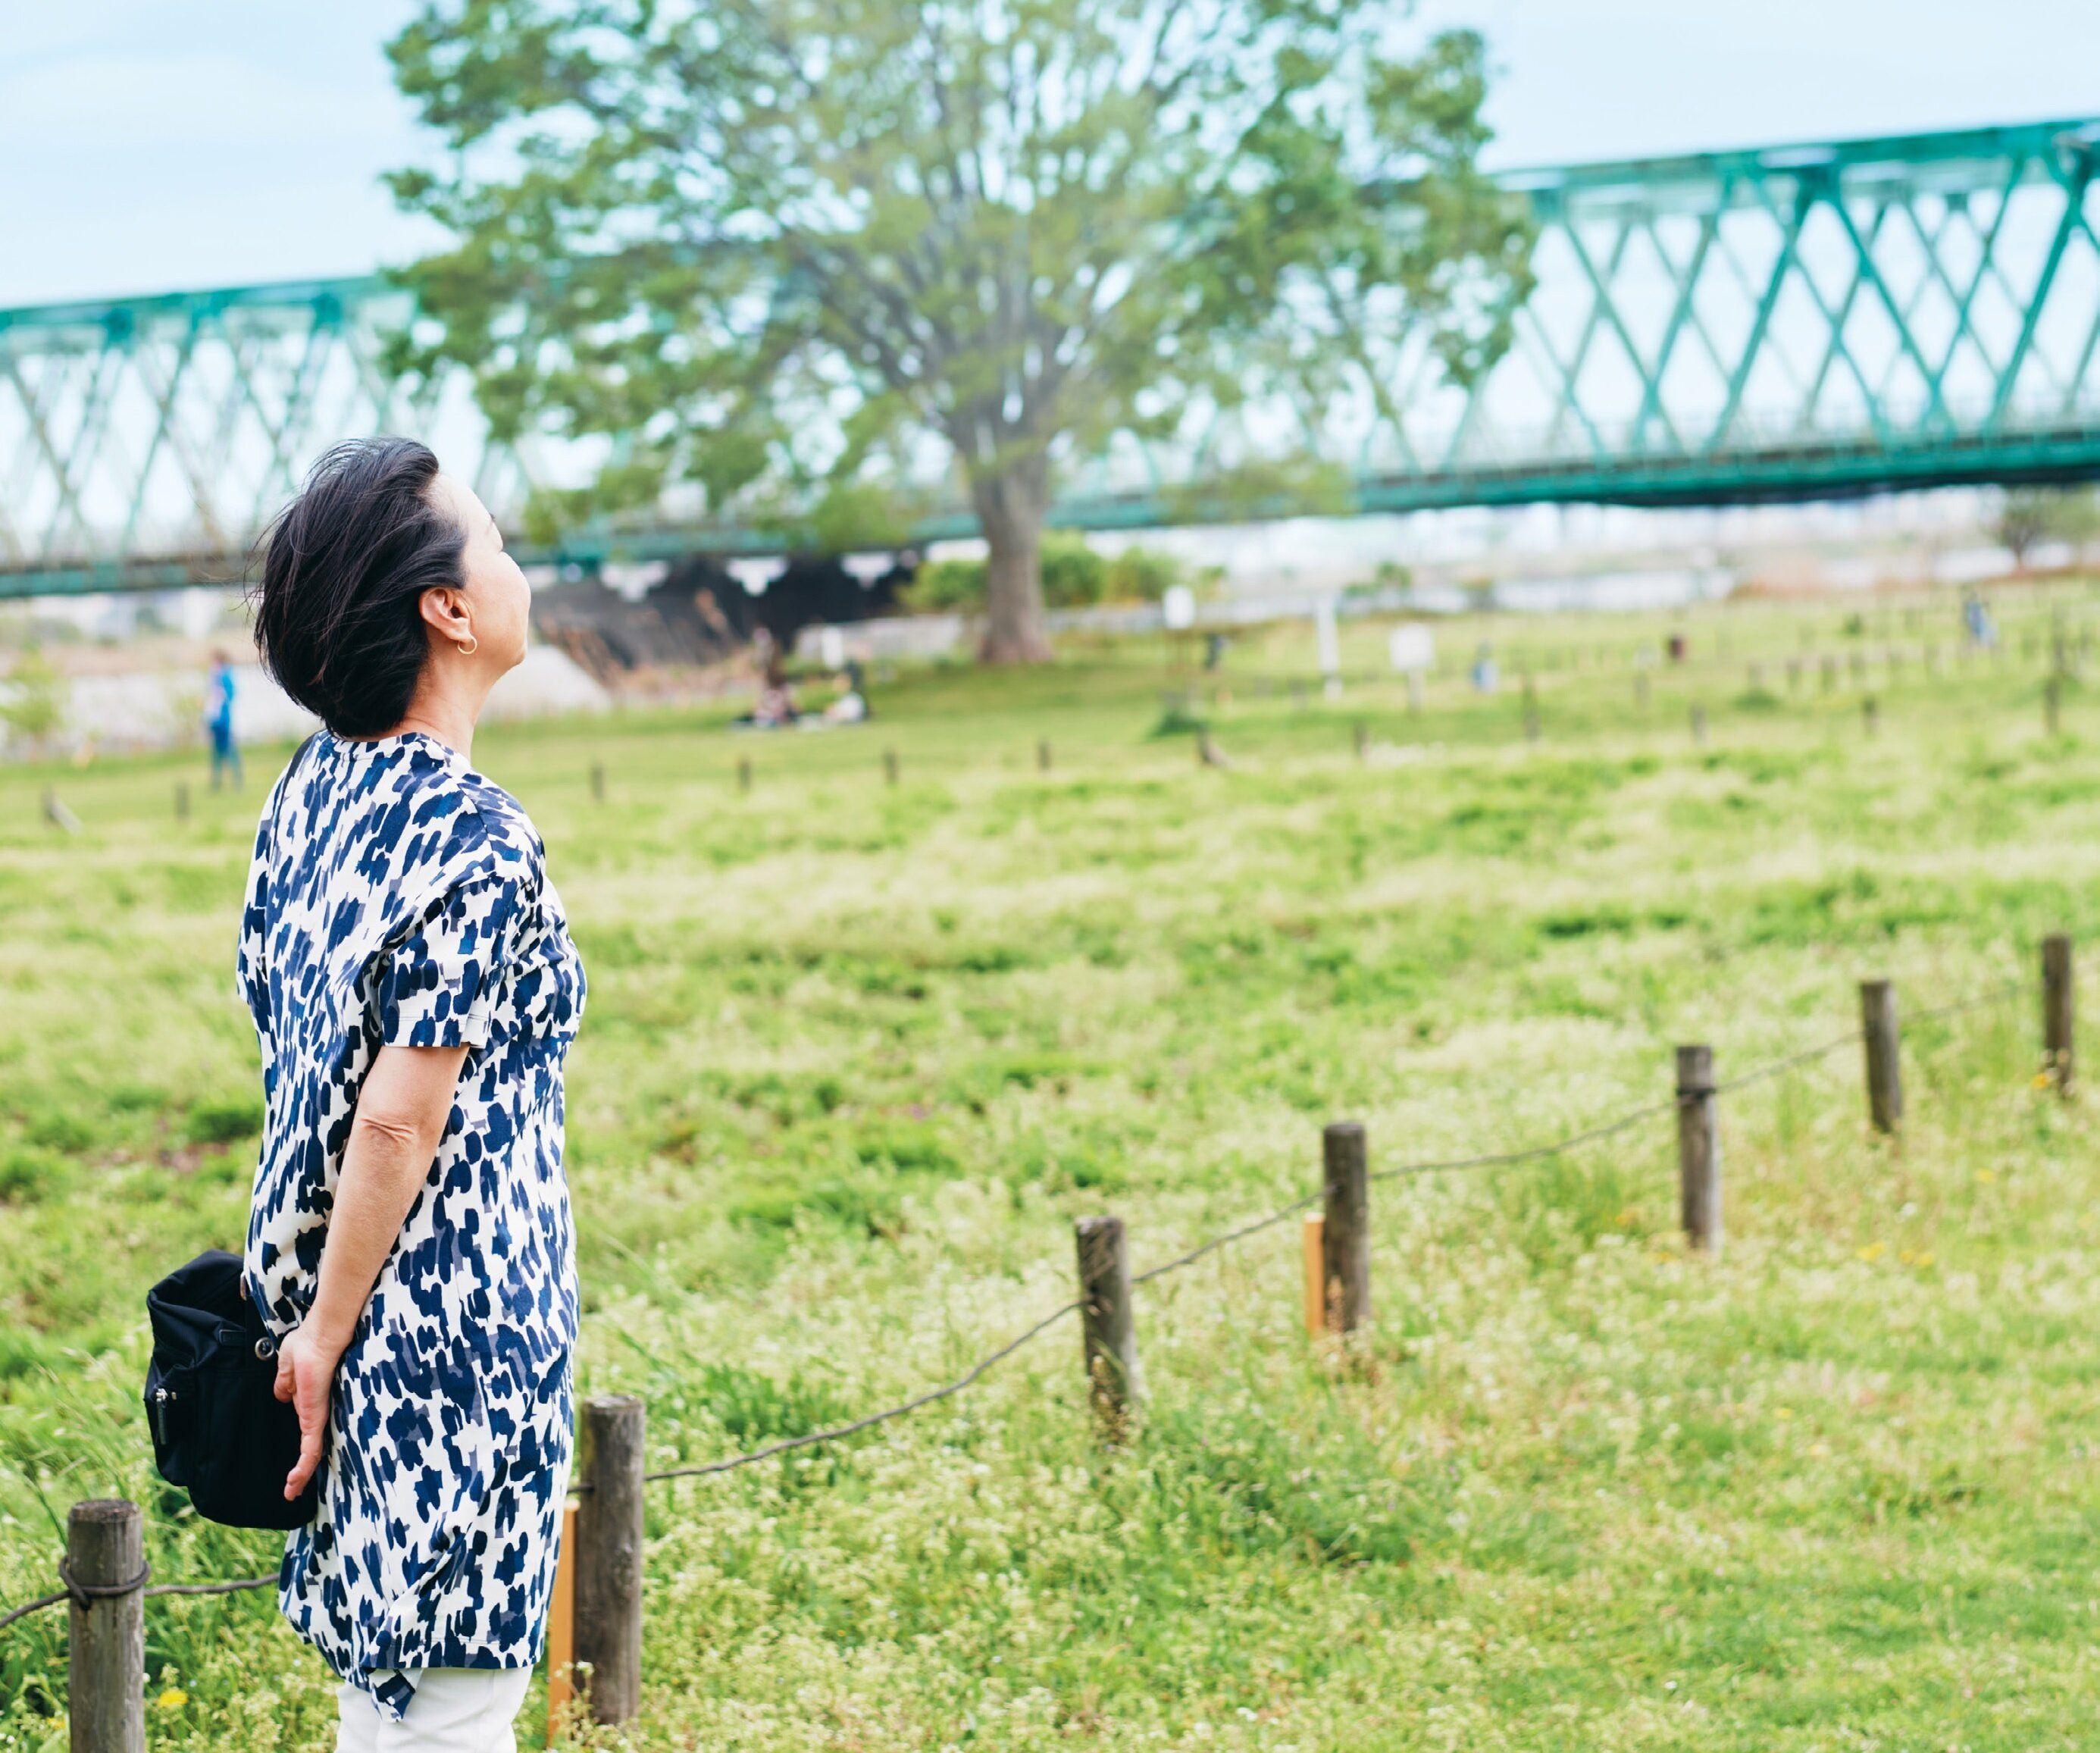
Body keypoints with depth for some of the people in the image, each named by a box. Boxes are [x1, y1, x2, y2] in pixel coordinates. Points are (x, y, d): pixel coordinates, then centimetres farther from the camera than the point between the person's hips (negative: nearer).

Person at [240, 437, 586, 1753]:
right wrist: (324, 1336, -12)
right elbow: (397, 1121, -22)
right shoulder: (482, 847, -21)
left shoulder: (313, 787, 4)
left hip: (349, 1298, 8)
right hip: (460, 1337, -8)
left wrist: (312, 1307, 15)